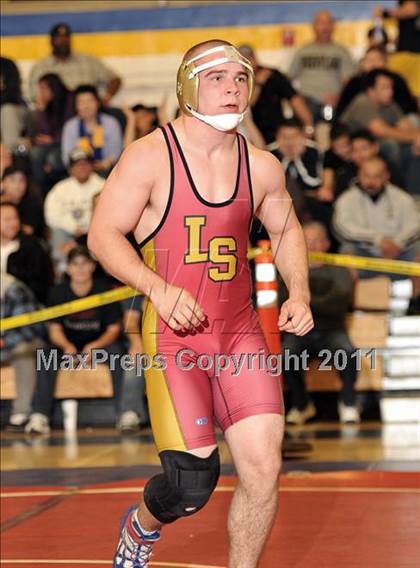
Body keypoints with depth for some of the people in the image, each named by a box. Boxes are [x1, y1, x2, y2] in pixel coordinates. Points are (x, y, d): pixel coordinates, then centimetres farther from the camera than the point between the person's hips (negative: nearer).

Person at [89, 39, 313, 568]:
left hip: (240, 331, 4)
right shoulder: (150, 156, -8)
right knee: (193, 480, -8)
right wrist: (159, 288, -23)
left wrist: (299, 292, 5)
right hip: (173, 336, -4)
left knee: (263, 468, -8)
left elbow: (286, 231, 22)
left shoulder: (261, 167, 5)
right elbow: (103, 235, -9)